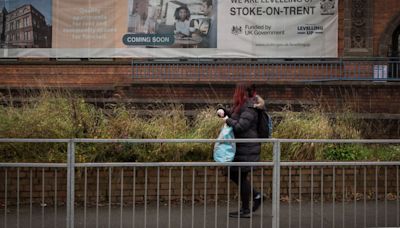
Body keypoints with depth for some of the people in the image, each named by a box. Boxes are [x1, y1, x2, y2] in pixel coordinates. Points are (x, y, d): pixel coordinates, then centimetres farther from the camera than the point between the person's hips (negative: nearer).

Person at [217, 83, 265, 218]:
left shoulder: (249, 110, -18)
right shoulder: (241, 107, 14)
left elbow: (240, 127, -28)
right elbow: (233, 117, 27)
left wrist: (228, 120, -13)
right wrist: (223, 112, 7)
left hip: (247, 150, -10)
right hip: (240, 148, 10)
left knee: (241, 177, -2)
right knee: (233, 174, 16)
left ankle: (245, 211, 9)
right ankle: (256, 196, 23)